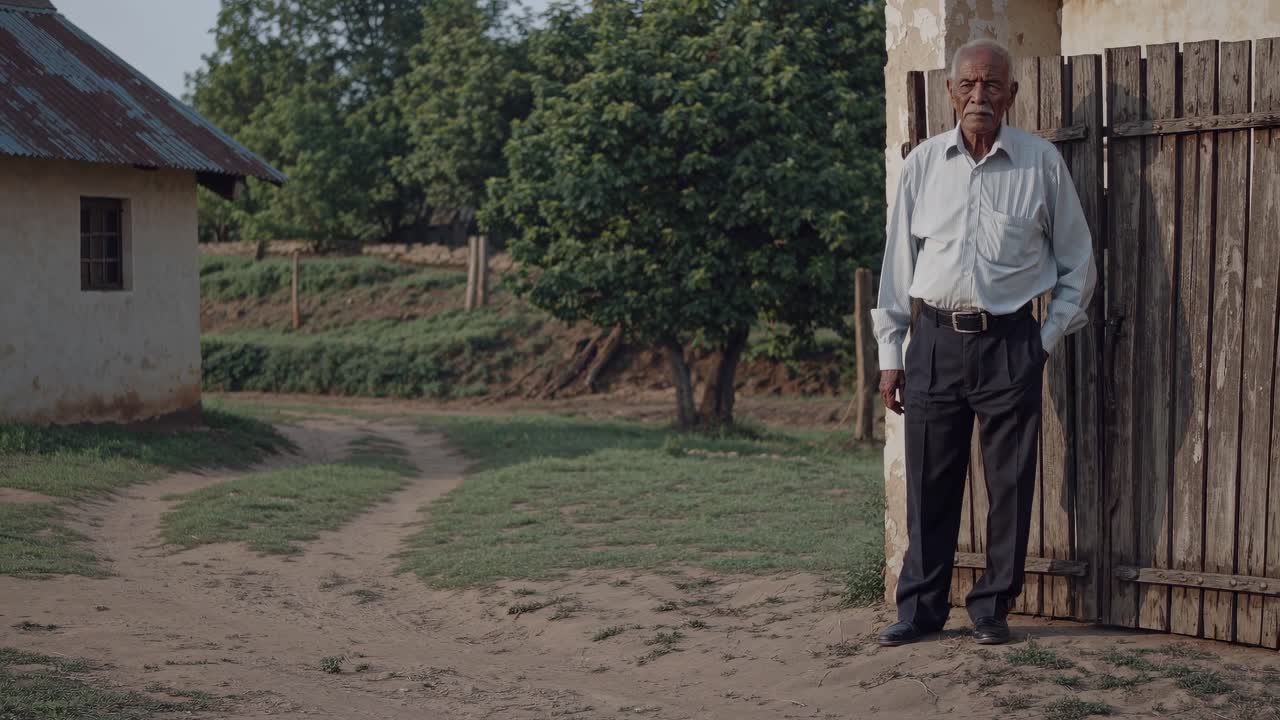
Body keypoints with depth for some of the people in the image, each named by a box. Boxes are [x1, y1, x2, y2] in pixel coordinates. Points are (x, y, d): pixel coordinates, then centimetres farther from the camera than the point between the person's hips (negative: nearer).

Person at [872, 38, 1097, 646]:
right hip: (936, 339, 1)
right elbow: (899, 260, 9)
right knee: (929, 482, 4)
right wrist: (890, 353, 6)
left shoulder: (1041, 162, 2)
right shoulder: (923, 163, 6)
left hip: (1009, 340, -1)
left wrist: (1049, 339, 2)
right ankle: (921, 607, 15)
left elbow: (1078, 264, 9)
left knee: (1010, 482, 2)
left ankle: (992, 608, 15)